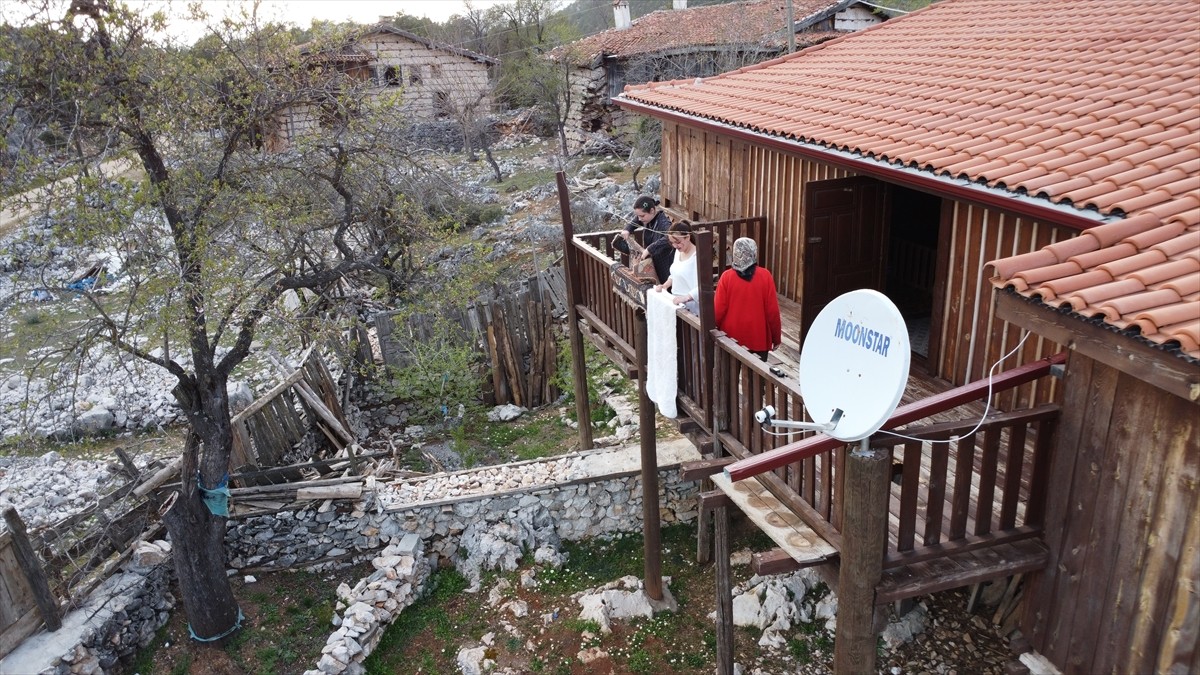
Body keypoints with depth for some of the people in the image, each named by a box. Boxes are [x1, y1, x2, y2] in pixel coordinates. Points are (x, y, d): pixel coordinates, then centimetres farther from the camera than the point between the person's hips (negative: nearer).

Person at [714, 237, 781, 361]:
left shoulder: (727, 276, -10)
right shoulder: (765, 276, -9)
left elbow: (719, 310, -7)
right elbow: (772, 311, -7)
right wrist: (776, 338, 5)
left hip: (732, 338, 0)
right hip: (758, 339, 0)